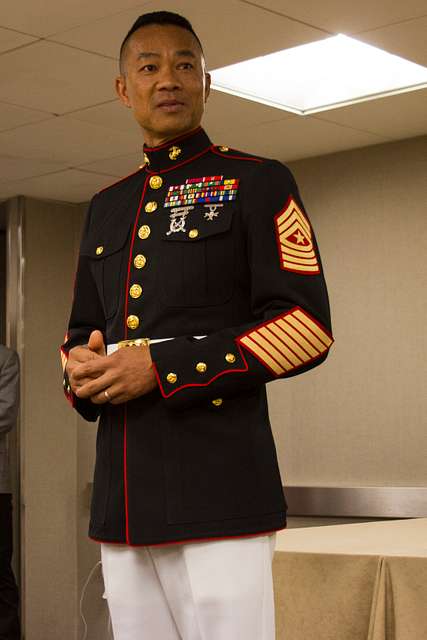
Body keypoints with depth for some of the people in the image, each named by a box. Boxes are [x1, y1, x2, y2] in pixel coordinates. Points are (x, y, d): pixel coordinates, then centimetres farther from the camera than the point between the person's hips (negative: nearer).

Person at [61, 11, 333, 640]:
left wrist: (163, 369, -15)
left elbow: (306, 324, -8)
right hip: (121, 494, 6)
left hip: (219, 488, -5)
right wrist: (81, 370, -1)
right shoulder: (106, 206, 20)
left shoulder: (259, 183, 2)